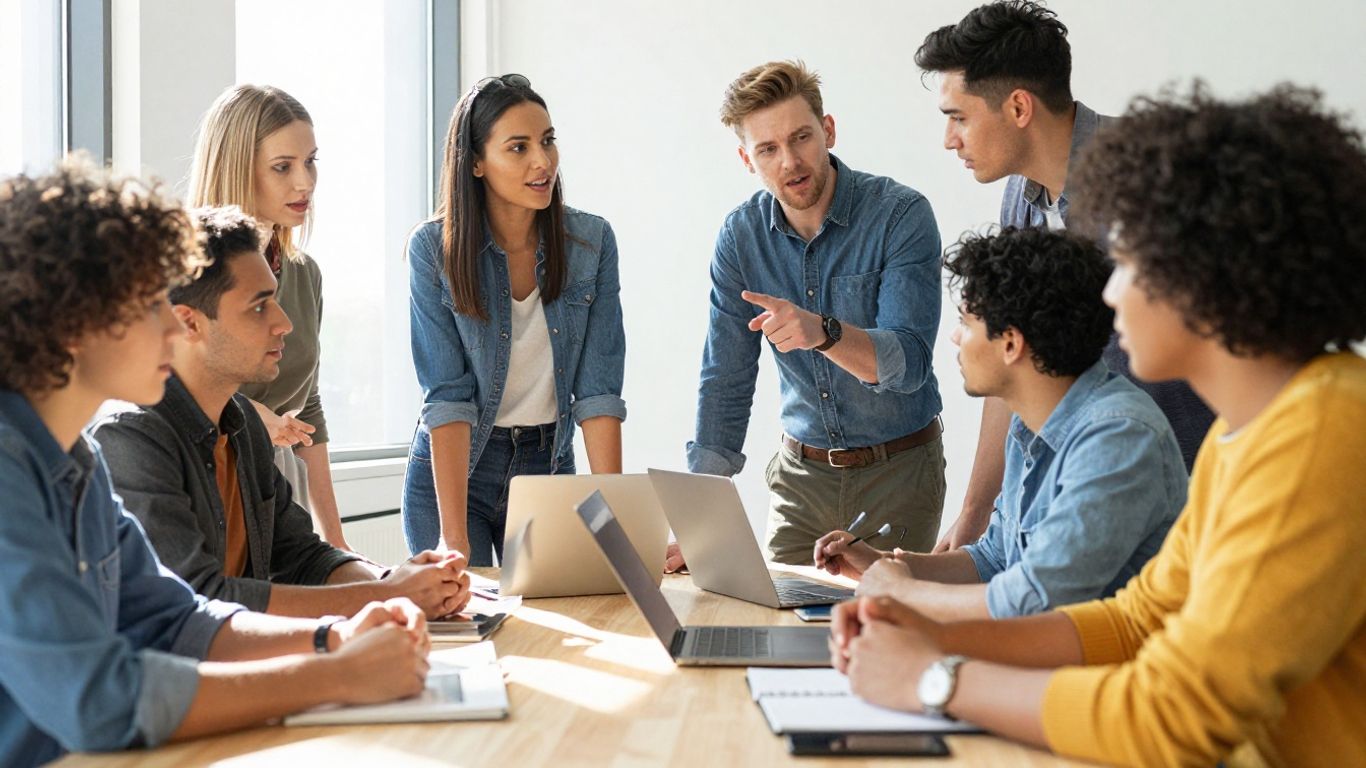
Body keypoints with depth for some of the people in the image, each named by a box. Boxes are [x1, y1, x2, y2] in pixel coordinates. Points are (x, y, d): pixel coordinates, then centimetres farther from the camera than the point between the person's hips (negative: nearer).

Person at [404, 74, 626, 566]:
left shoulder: (591, 241, -7)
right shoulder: (434, 248, -14)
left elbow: (598, 391, -9)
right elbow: (447, 395, -18)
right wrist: (454, 537, -24)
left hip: (548, 468, 2)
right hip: (450, 468, -2)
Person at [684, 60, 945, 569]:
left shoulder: (902, 215, -16)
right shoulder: (740, 236, -4)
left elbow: (910, 363, -25)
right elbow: (725, 382, -3)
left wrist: (823, 332, -45)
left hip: (898, 469, -3)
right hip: (803, 470, 3)